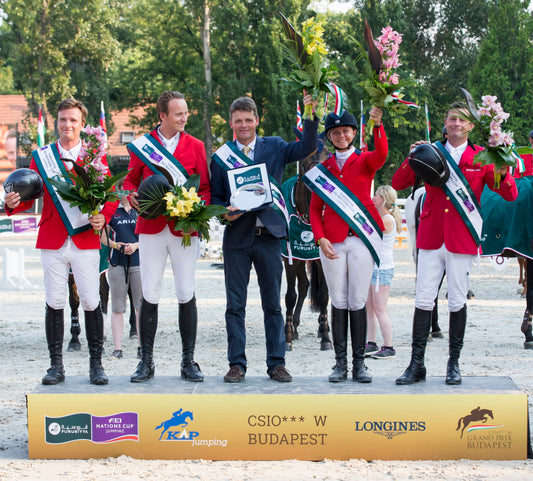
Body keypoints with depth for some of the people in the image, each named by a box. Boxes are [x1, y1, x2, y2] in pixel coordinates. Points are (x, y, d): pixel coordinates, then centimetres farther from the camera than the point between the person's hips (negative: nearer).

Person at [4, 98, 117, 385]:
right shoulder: (41, 157, 8)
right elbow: (29, 196, 7)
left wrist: (103, 217, -13)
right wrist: (14, 204, -14)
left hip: (85, 241, -1)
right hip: (53, 242, 1)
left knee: (91, 302, -1)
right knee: (54, 303, 3)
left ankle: (96, 364, 8)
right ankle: (56, 366, 10)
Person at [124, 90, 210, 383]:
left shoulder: (195, 146, 8)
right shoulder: (142, 145, 6)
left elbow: (205, 188, 10)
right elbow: (130, 180, 14)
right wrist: (133, 196, -8)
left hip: (185, 228, 0)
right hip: (151, 227, 0)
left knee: (186, 294, 0)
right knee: (150, 295, 0)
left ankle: (188, 361, 9)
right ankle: (146, 362, 8)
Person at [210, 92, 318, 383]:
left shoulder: (274, 147, 6)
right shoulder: (221, 156, 6)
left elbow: (307, 147, -7)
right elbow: (214, 196, 9)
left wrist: (311, 116, -19)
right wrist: (225, 214, -11)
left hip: (269, 235, 0)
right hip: (237, 237, 0)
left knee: (273, 304, 5)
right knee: (235, 305, 3)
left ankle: (276, 363, 12)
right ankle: (237, 364, 11)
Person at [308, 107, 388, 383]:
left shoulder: (365, 161, 5)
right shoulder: (322, 168, 11)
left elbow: (382, 155, -19)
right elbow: (315, 208, 11)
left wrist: (377, 125, -36)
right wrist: (320, 238, -5)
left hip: (361, 239, -2)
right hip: (332, 243, 2)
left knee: (358, 301, -1)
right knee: (339, 302, 3)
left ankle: (359, 364, 4)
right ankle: (341, 363, 8)